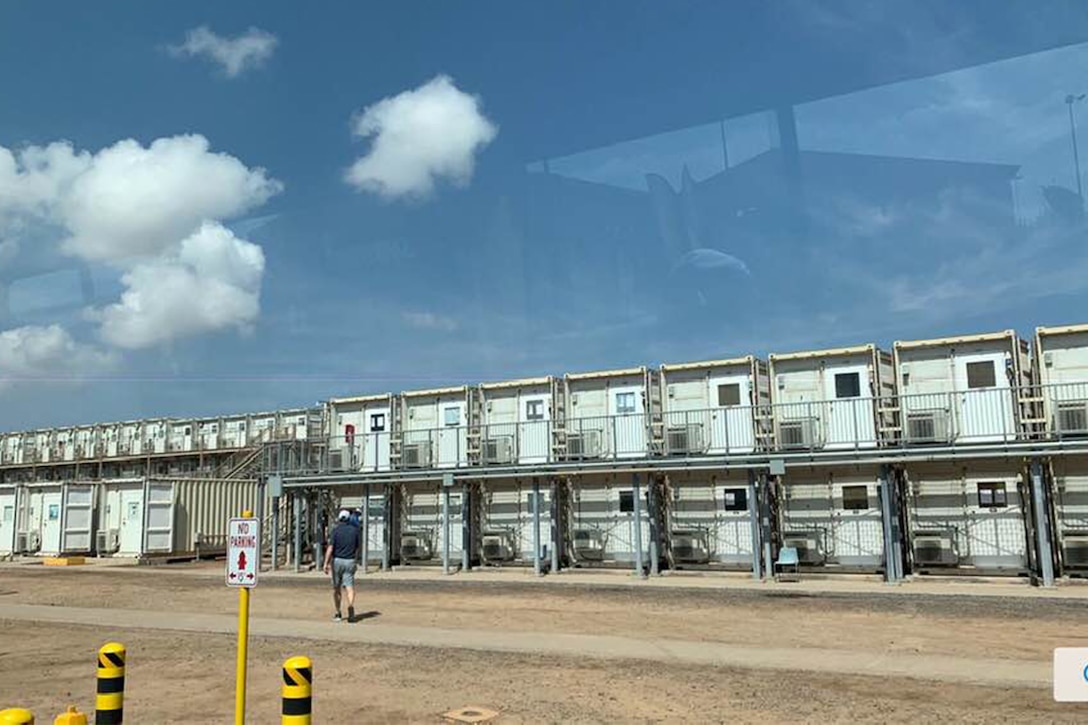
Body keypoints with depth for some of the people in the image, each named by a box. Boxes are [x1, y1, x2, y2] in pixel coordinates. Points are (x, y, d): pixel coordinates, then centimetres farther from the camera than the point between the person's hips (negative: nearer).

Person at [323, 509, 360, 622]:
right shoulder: (355, 530, 6)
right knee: (349, 586, -7)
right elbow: (357, 549, 11)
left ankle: (338, 614, 19)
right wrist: (355, 561, 21)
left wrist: (326, 563, -14)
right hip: (350, 562, 2)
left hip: (337, 560, -1)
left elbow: (330, 548, -13)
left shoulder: (336, 530, -5)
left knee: (336, 588, 12)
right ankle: (351, 606, -33)